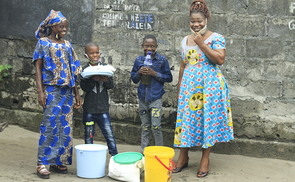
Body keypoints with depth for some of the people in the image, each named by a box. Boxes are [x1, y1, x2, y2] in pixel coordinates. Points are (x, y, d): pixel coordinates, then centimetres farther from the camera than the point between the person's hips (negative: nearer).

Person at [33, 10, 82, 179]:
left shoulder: (68, 45, 15)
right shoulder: (43, 43, 2)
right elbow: (38, 68, -3)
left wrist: (77, 93, 12)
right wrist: (40, 92, -13)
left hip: (67, 91, 5)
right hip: (51, 89, -5)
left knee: (65, 127, 4)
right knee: (50, 125, -10)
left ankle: (58, 161, 12)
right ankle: (42, 163, -5)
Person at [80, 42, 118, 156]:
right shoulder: (85, 70, 0)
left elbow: (111, 86, 0)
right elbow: (84, 87, -10)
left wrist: (106, 80, -20)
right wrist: (93, 79, -25)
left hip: (103, 108, 0)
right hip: (89, 108, 0)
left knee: (109, 134, -3)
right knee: (88, 135, 10)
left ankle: (115, 156, 5)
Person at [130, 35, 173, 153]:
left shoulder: (162, 60, -4)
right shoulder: (139, 60, 5)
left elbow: (169, 78, -2)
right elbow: (133, 78, 12)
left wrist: (155, 74, -15)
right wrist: (139, 73, -9)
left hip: (155, 97, -4)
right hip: (142, 97, 4)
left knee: (156, 126, -6)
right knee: (145, 126, 13)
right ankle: (143, 151, 21)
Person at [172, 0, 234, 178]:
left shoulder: (216, 38, -3)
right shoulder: (185, 40, 12)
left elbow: (220, 60, -15)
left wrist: (202, 44, -16)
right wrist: (179, 88, 15)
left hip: (209, 86, -5)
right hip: (189, 86, 5)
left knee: (208, 119, 0)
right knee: (186, 119, 6)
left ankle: (205, 159, 10)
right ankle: (183, 157, 17)